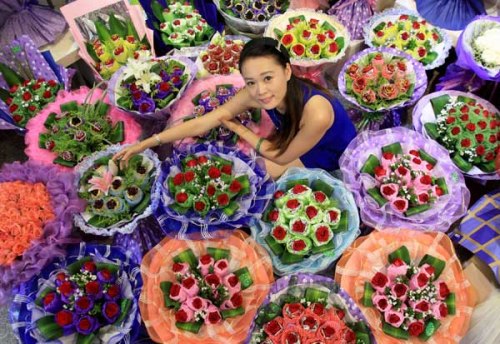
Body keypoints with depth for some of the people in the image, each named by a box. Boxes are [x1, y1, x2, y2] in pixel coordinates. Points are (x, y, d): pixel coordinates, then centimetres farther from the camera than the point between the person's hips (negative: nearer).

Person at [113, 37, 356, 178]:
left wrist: (239, 129, -15)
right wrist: (146, 144, -21)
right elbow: (200, 124, -19)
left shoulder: (317, 114, -41)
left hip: (336, 161, -5)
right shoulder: (254, 94, -24)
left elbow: (281, 157, -24)